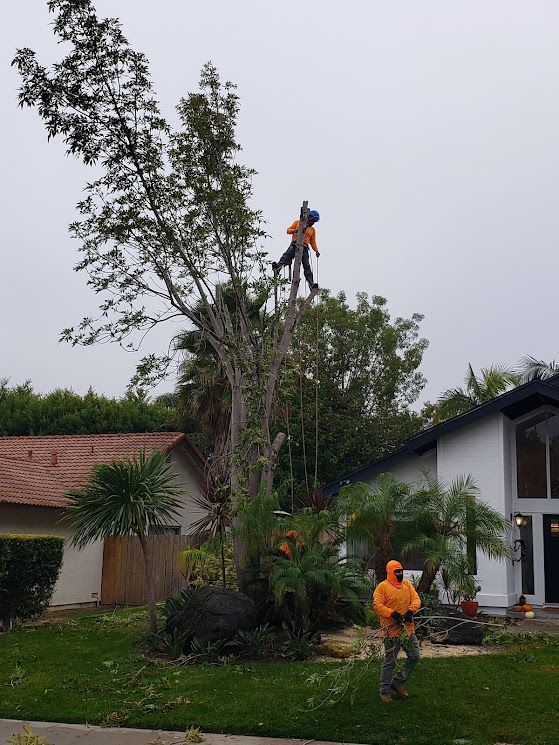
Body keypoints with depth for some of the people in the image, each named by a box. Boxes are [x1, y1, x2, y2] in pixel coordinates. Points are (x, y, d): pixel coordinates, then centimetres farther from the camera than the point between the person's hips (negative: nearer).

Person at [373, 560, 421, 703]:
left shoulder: (407, 584, 9)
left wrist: (411, 610, -20)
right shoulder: (382, 587, -9)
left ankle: (398, 682, 24)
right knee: (390, 662, 3)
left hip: (408, 629, 6)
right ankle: (385, 691, 17)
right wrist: (392, 613, -27)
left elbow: (416, 599, 0)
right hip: (392, 630, -6)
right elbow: (377, 605, -16)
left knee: (415, 656, 9)